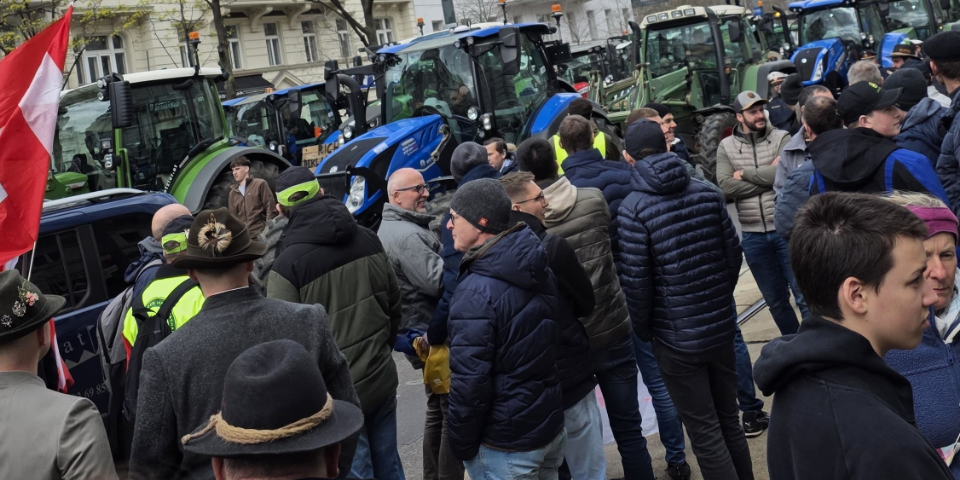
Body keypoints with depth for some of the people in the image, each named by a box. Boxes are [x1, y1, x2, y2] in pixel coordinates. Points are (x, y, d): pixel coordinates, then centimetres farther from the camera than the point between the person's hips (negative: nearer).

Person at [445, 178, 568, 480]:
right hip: (552, 423, 8)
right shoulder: (539, 269, 2)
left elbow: (470, 381, -23)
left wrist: (462, 445, -10)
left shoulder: (477, 292, -23)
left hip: (506, 444, -8)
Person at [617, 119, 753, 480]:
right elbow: (733, 253, 4)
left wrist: (643, 330, 0)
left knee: (705, 433, 7)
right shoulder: (707, 193, -1)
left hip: (676, 336, -5)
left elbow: (635, 280, -16)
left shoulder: (633, 207, -14)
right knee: (729, 420, 20)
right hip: (720, 325, 5)